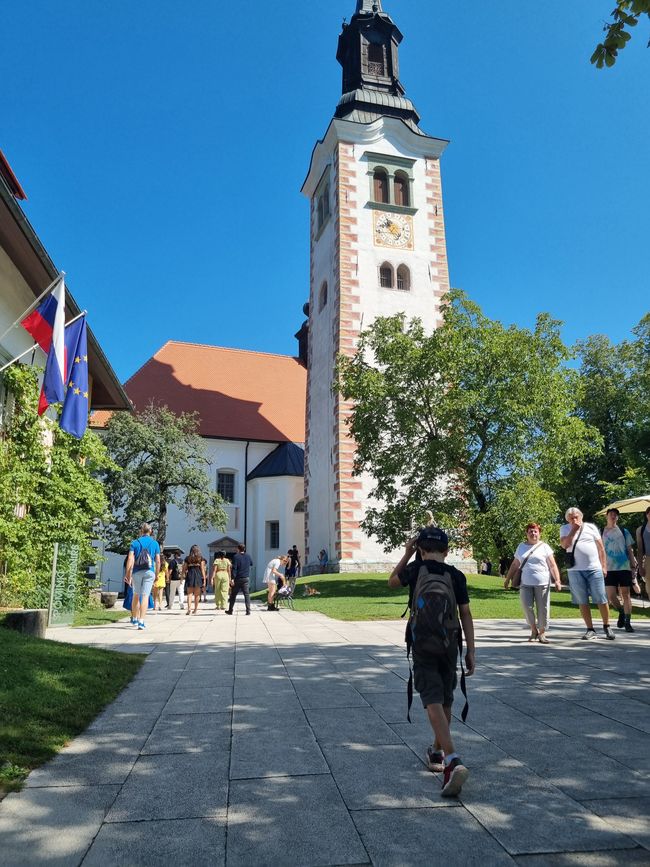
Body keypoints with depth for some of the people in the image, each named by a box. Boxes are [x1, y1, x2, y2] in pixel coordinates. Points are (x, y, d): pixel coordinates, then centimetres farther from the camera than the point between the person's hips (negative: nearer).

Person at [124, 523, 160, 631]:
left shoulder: (135, 542, 3)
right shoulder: (155, 543, 5)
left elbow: (130, 559, -6)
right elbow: (158, 561, 4)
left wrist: (127, 574, -6)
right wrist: (156, 574, 13)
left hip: (137, 572, 1)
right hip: (149, 572, -1)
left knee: (136, 595, 16)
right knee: (145, 596, -3)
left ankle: (134, 619, 28)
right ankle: (141, 621, -11)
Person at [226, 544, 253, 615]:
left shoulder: (236, 557, -8)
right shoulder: (248, 556, 6)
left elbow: (234, 568, -14)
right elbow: (251, 564, 24)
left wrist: (232, 579, -16)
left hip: (238, 578, -3)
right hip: (246, 578, 3)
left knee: (233, 595, 10)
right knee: (247, 594, 2)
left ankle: (230, 610, 17)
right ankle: (248, 610, -6)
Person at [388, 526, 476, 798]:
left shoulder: (415, 569, -3)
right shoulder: (456, 576, 1)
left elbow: (392, 581, 17)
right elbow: (466, 615, 0)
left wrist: (407, 553, 19)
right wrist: (470, 651, 5)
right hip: (449, 644, 3)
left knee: (433, 701, -7)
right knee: (446, 700, 19)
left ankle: (453, 760, -23)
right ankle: (437, 752, 34)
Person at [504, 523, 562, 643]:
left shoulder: (544, 547, 4)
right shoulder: (521, 547, 14)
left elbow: (552, 565, 1)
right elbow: (514, 565, 19)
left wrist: (557, 580, -9)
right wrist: (508, 578, 18)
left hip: (542, 584, -2)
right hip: (525, 584, 2)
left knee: (543, 609, 0)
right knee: (527, 607, -8)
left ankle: (542, 633, 15)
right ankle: (533, 630, 14)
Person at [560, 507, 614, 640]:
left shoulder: (591, 527, 6)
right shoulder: (565, 529, 6)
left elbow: (600, 548, 9)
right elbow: (564, 545, -10)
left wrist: (604, 566, 4)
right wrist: (574, 530, -12)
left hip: (594, 569, 0)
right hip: (575, 570, 1)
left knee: (601, 600, 1)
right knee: (582, 602, 5)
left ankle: (606, 626, 18)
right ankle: (590, 629, 14)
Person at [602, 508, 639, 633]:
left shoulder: (624, 532, 9)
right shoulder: (602, 533, 6)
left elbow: (630, 551, 10)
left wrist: (634, 566, 3)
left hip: (624, 567, 0)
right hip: (609, 569, 0)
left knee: (626, 594, 0)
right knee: (611, 596, -7)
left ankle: (627, 622, 7)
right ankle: (621, 612, 21)